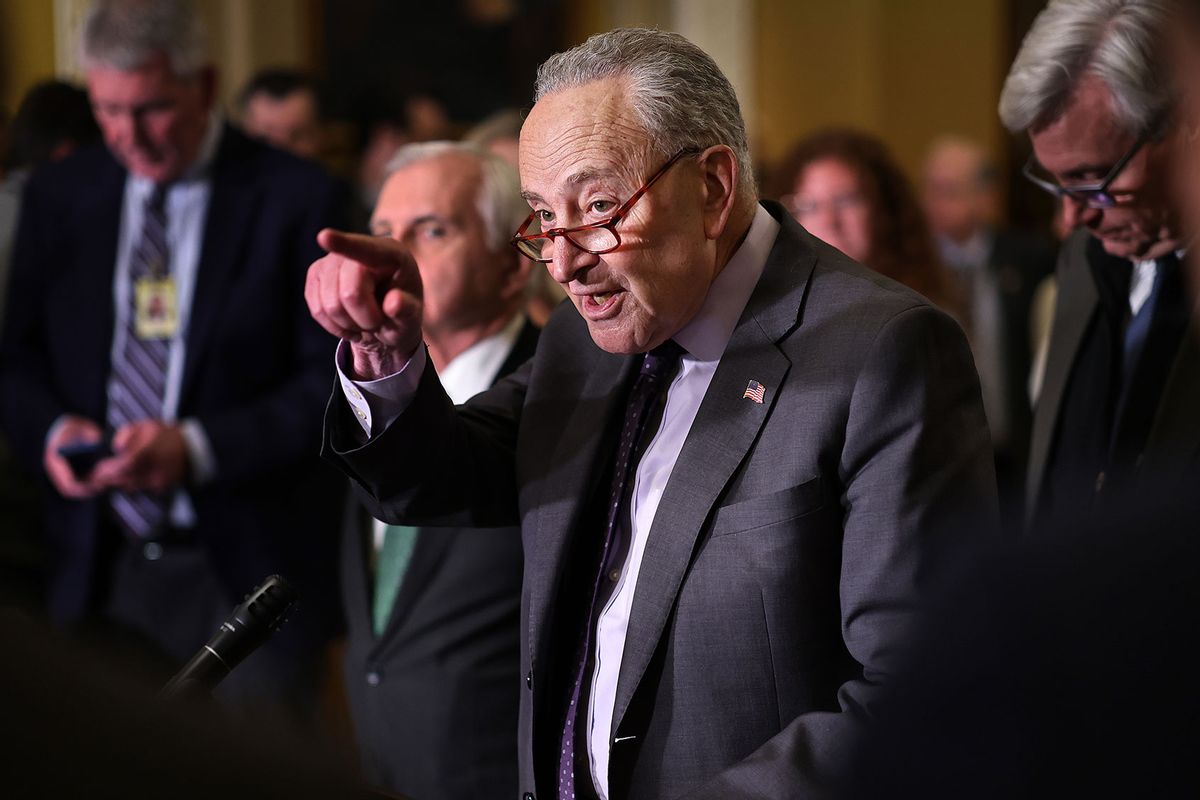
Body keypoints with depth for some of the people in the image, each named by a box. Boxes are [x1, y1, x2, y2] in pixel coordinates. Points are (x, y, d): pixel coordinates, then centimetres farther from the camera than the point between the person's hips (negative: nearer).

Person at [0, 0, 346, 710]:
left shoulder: (298, 200, -5)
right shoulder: (58, 197, 9)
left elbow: (336, 382, -8)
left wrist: (197, 448, -19)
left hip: (250, 570, -3)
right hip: (104, 568, 4)